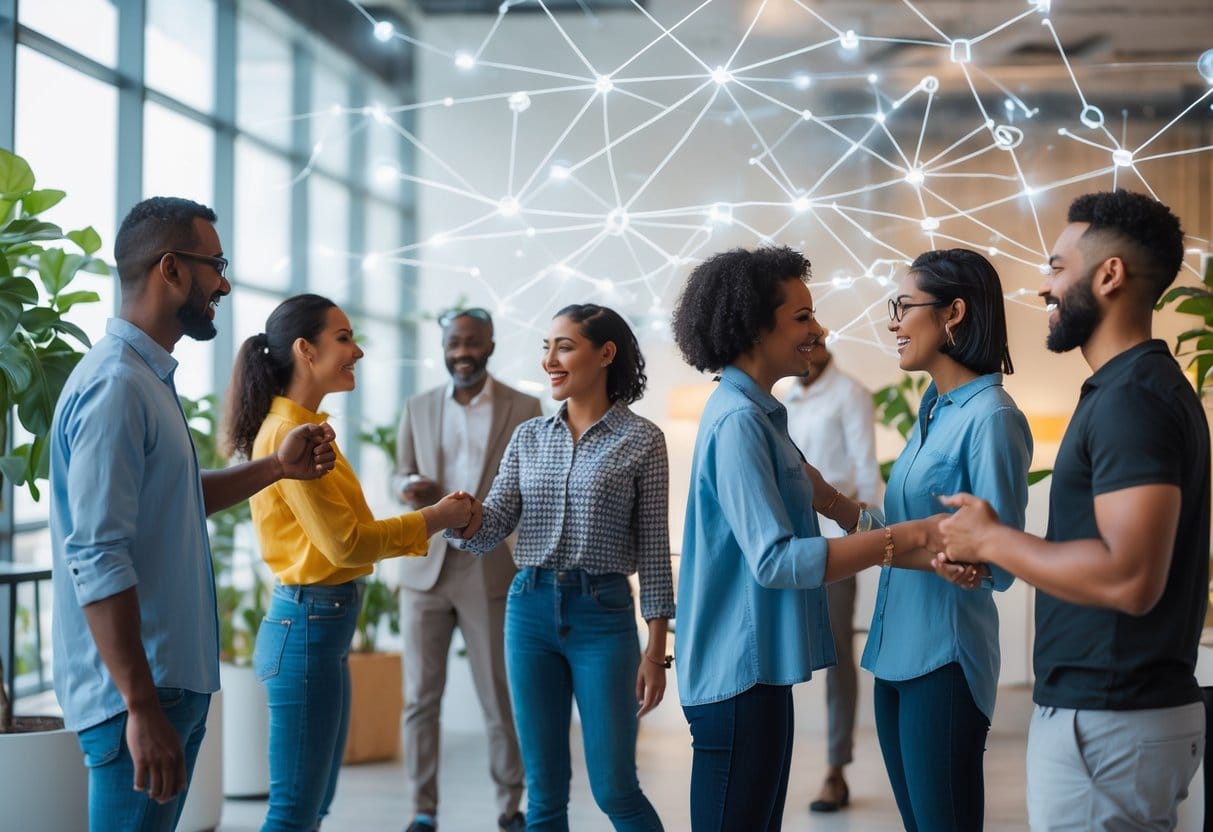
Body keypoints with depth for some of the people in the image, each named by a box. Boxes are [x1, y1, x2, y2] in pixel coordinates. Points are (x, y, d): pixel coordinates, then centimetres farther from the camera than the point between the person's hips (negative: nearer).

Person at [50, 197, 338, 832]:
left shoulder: (149, 376, 14)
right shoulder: (116, 385, -18)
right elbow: (97, 560, -24)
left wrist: (276, 467, 18)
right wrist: (142, 707, -26)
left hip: (177, 680, 10)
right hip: (139, 690, -10)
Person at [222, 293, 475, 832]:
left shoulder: (304, 427, 13)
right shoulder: (289, 433, -16)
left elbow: (341, 532, 12)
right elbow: (345, 543, -18)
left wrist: (430, 517, 4)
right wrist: (435, 519, -8)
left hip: (323, 624, 10)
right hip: (307, 626, -10)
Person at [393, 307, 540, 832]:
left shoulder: (524, 409, 3)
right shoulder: (418, 409, 11)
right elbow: (402, 477, 13)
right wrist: (411, 487, -11)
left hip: (491, 571, -2)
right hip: (425, 568, 2)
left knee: (501, 697, 3)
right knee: (420, 696, 2)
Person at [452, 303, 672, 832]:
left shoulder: (641, 440, -3)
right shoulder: (529, 437, 8)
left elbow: (653, 549, -3)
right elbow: (491, 531, 3)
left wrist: (656, 650, -7)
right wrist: (467, 515, -21)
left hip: (603, 614, -4)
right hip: (530, 610, 4)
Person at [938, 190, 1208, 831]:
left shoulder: (1131, 399, -19)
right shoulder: (1135, 388, 14)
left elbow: (1128, 578, -29)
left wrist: (992, 541, -16)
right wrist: (994, 551, 8)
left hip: (1108, 723, -10)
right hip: (1110, 708, 10)